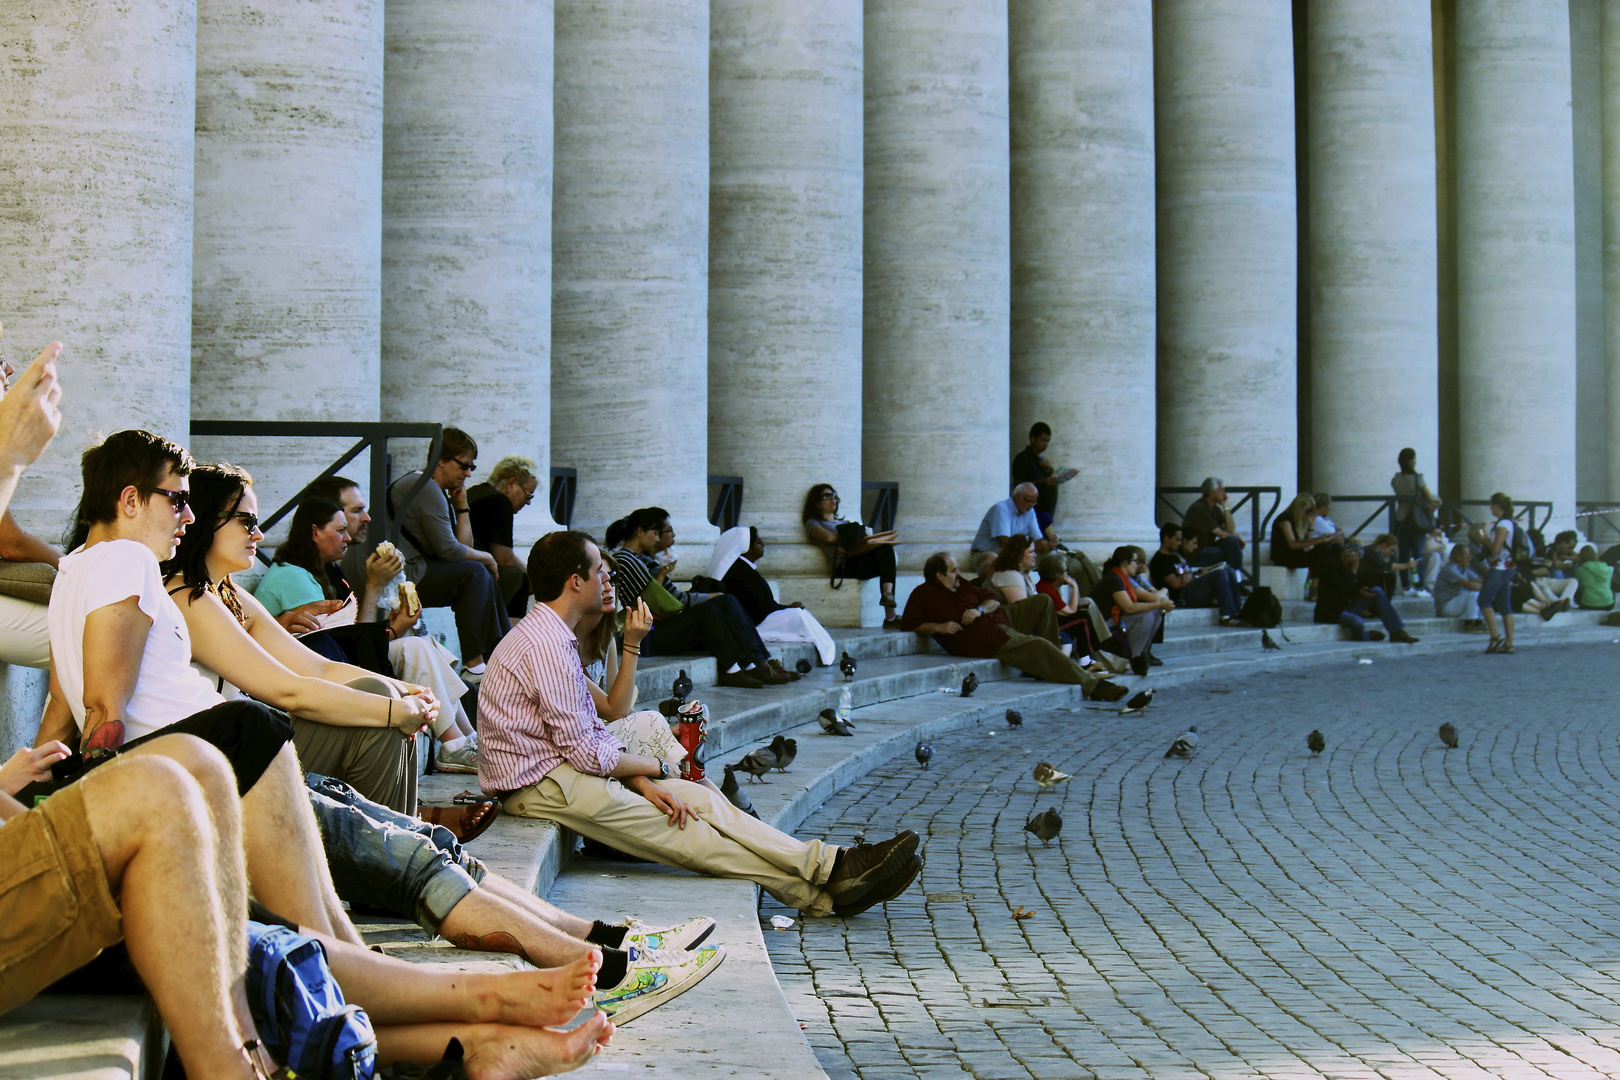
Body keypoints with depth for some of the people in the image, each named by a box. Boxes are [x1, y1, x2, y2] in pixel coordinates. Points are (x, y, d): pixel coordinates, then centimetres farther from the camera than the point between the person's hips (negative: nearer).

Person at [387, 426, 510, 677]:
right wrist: (486, 557, -4)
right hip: (405, 576, -11)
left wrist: (462, 506, 5)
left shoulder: (439, 491, 18)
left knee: (486, 576, 12)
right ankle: (472, 663, -21)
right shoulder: (427, 489, -14)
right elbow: (448, 550, -19)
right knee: (475, 572, -20)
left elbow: (464, 546, 14)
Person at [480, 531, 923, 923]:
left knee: (699, 798, -3)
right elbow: (584, 751, -20)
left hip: (561, 773, 10)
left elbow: (593, 730, 13)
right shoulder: (546, 645, -20)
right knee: (688, 836, -11)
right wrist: (655, 767, -4)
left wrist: (640, 779, -3)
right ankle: (823, 888, -9)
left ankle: (829, 869, -10)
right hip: (542, 787, -10)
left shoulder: (553, 636, 14)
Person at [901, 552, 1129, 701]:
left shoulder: (959, 584, 17)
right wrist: (939, 626, -24)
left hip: (998, 618, 9)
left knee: (1043, 602, 9)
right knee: (1039, 647, -20)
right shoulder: (923, 595, -4)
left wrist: (980, 609, -9)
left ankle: (1050, 659, 10)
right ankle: (1092, 685, -17)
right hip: (985, 639, -9)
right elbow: (909, 623, -13)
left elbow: (993, 601, 16)